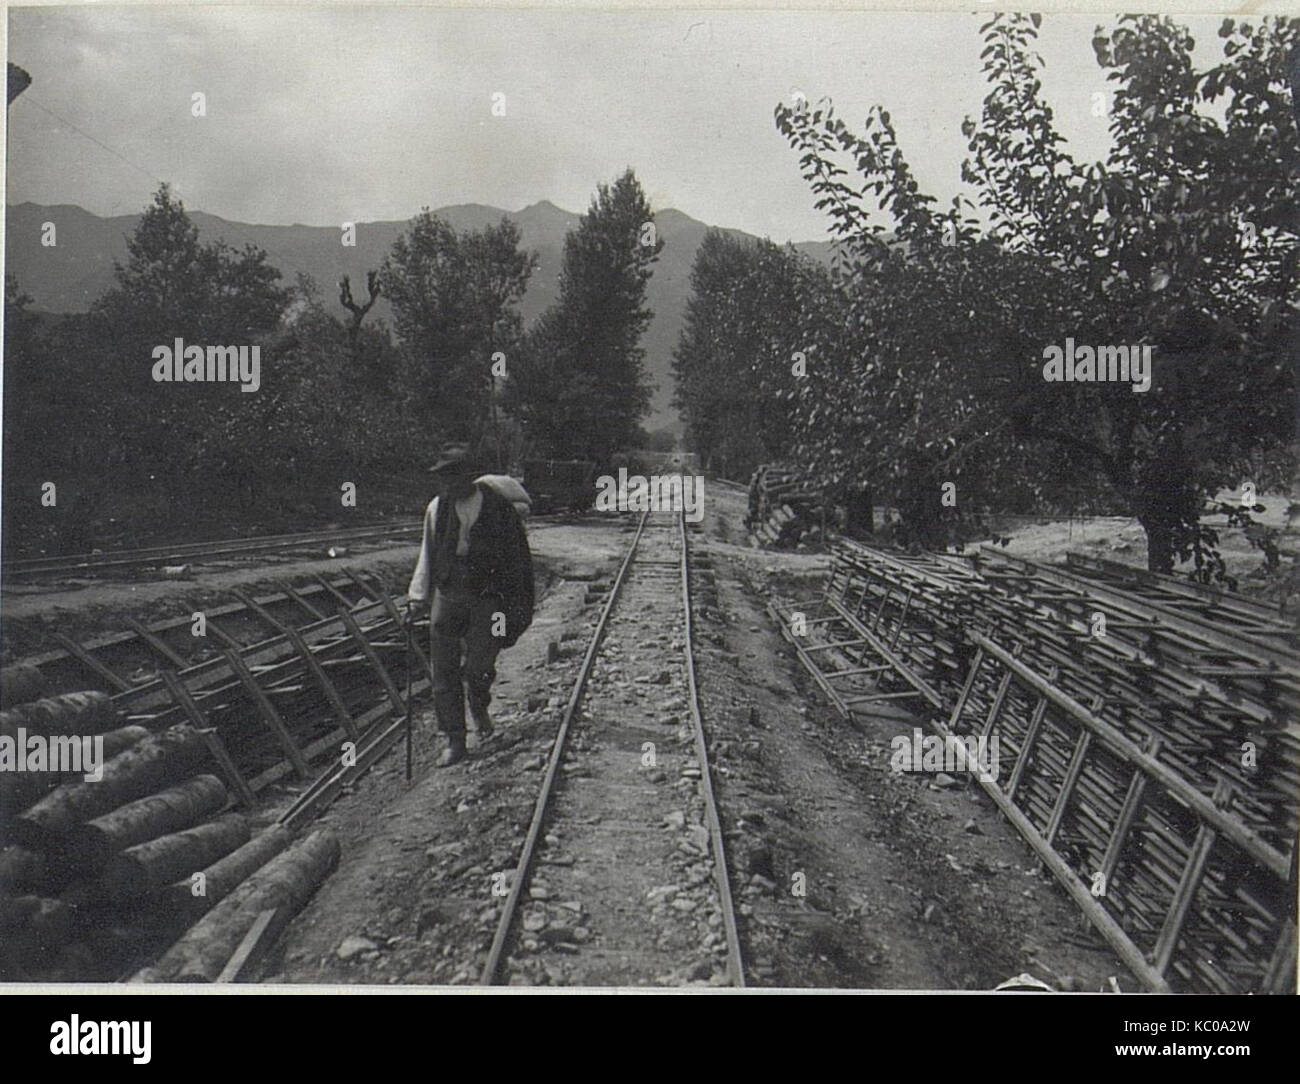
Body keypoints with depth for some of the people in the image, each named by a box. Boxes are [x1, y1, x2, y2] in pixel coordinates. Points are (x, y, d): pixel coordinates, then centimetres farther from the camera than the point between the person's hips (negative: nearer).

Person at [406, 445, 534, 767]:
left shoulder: (499, 506, -6)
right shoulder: (437, 509, 3)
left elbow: (519, 557, 1)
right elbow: (427, 556, 12)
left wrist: (520, 605, 1)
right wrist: (417, 596, 1)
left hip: (488, 598, -3)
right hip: (448, 596, 3)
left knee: (478, 666, -10)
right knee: (444, 671, 1)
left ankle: (479, 709, 25)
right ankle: (454, 742, 13)